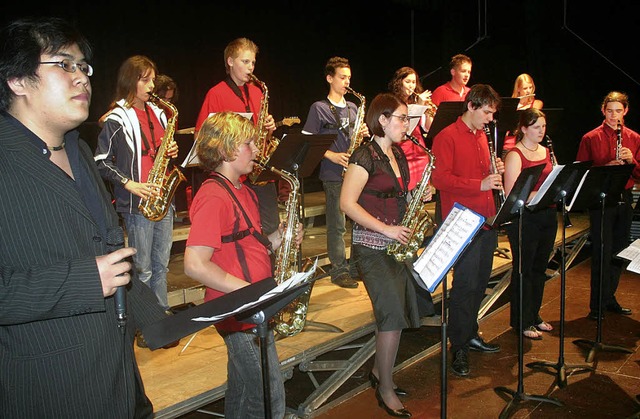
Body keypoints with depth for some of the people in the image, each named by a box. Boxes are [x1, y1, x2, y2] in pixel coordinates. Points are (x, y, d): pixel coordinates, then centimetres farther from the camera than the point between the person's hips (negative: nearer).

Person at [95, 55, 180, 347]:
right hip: (136, 202, -6)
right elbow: (102, 162, -9)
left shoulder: (158, 113, 13)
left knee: (161, 264, 13)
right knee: (143, 268, 2)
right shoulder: (117, 120, -8)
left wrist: (172, 151, 3)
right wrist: (129, 184, -16)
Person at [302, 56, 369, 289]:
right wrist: (332, 155, -15)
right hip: (334, 174, -6)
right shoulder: (319, 108, -2)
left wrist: (364, 134, -1)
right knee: (337, 225, -2)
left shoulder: (352, 107, 16)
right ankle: (339, 271, 6)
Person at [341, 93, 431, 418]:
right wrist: (386, 230, -20)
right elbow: (347, 203, -18)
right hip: (372, 247, -8)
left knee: (397, 310, 10)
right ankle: (385, 389, 4)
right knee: (393, 312, -11)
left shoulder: (397, 153, 12)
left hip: (396, 243, 8)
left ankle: (379, 372, 30)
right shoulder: (365, 155, -13)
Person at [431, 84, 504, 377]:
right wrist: (479, 184, -23)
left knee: (480, 281, 15)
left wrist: (494, 172, 4)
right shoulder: (447, 137, -9)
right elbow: (439, 178, -18)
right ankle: (459, 348, 2)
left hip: (486, 221, 9)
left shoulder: (482, 136, 17)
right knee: (465, 283, -7)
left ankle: (470, 333, 30)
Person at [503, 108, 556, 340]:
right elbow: (512, 194, -15)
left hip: (547, 215, 7)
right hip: (524, 218, -7)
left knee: (540, 268, 14)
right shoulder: (514, 155, -9)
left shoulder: (546, 151, 12)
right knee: (524, 269, 1)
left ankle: (534, 316, 28)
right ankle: (522, 322, 11)